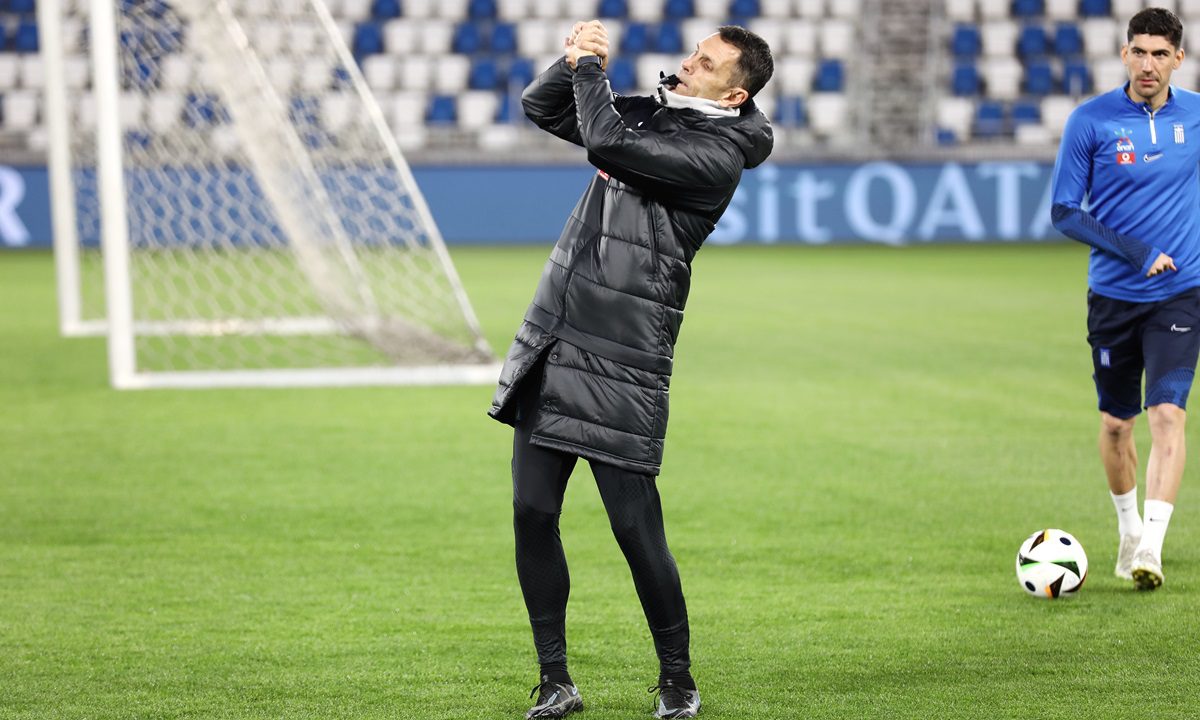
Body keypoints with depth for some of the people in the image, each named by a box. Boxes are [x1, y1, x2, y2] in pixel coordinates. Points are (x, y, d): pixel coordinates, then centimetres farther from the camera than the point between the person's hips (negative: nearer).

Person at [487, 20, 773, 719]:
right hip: (550, 347, 7)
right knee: (532, 515, 3)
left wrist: (589, 66, -6)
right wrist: (572, 63, 0)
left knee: (636, 528, -6)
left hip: (620, 364, -7)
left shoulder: (718, 155, -11)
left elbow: (607, 142, -22)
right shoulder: (648, 113, 14)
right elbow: (541, 108, 21)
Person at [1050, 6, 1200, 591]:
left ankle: (1150, 549, -20)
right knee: (1116, 423, 10)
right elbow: (1065, 213, -6)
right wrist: (1134, 252, -15)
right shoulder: (1090, 121, -7)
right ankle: (1128, 530, 34)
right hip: (1113, 295, 0)